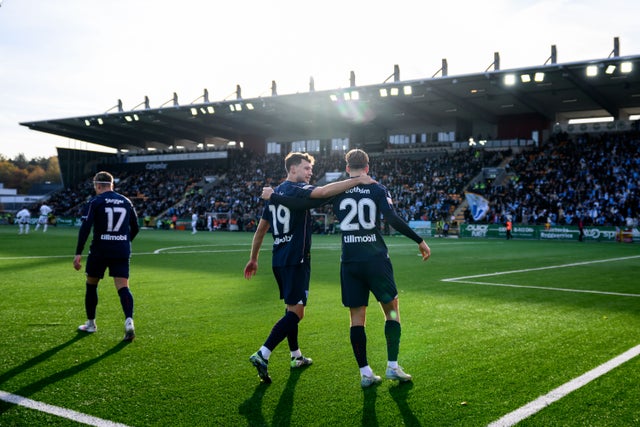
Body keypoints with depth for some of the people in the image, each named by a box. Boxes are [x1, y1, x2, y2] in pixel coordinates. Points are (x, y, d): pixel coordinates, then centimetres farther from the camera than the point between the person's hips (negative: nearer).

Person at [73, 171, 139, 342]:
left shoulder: (95, 202, -2)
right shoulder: (126, 202, 11)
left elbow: (85, 228, -11)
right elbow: (135, 228, 16)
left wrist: (78, 253, -12)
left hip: (100, 251, -2)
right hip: (122, 251, 2)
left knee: (91, 285, 18)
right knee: (123, 287, -3)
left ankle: (90, 323, 28)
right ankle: (129, 321, -26)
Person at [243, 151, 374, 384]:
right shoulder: (296, 189, -10)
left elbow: (260, 230, 18)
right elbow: (324, 191, -29)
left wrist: (253, 258, 25)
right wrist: (358, 180, -27)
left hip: (279, 260, 9)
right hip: (296, 260, -9)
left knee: (292, 308, 20)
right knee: (295, 312, -8)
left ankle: (296, 356, 29)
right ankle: (262, 355, -15)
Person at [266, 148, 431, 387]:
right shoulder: (378, 189, 1)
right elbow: (393, 219, -11)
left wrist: (273, 197, 11)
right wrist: (419, 241, -5)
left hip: (350, 262, 1)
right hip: (376, 259, -1)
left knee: (357, 318, 7)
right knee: (392, 310, 13)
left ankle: (365, 373, 8)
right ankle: (392, 367, 12)